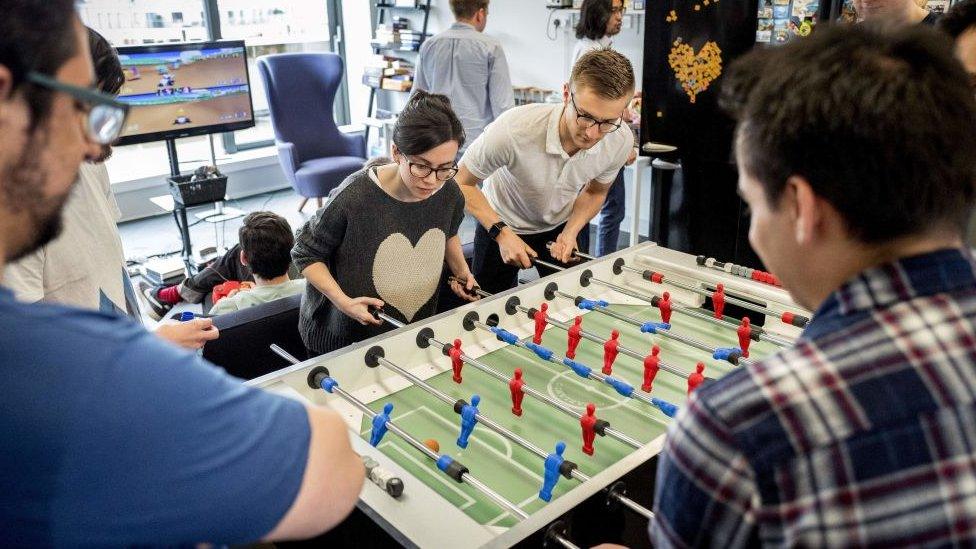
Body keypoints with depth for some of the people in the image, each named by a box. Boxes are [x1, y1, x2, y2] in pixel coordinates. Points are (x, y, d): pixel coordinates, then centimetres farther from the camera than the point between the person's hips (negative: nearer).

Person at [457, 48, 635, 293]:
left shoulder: (621, 140, -24)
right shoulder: (514, 129, -39)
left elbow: (594, 193, -3)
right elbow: (462, 182, -23)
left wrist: (571, 231, -20)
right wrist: (501, 233, -32)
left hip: (564, 224, 3)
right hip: (502, 224, -2)